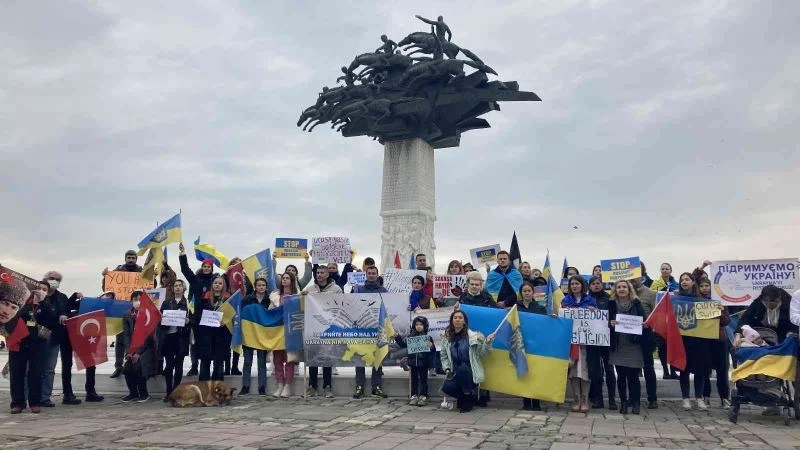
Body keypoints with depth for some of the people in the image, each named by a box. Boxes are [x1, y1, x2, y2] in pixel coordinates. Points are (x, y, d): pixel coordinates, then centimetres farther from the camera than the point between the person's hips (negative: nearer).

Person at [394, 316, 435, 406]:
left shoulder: (428, 337, -4)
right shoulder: (410, 337, 3)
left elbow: (433, 351, -4)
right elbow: (403, 344, 11)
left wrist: (431, 346, -25)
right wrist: (397, 338, -1)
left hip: (424, 363, -3)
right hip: (413, 362, 3)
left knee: (423, 379, 5)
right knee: (414, 379, 10)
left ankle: (423, 396, 11)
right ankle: (414, 396, 16)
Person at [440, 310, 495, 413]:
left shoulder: (473, 336, -5)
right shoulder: (447, 338, 6)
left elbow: (481, 353, -5)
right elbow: (444, 356, 12)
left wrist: (487, 343, -21)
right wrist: (447, 369, -2)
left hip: (470, 372, -3)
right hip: (455, 373, 3)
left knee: (462, 368, -36)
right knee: (446, 387, -26)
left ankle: (469, 397, -13)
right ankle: (463, 397, 8)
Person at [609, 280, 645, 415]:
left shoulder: (636, 303, 4)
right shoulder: (612, 304, 6)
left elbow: (643, 321, 2)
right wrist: (611, 324, -15)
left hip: (633, 345, -1)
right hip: (618, 345, 1)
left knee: (633, 376, -2)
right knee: (621, 376, 4)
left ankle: (635, 403, 10)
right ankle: (623, 402, 14)